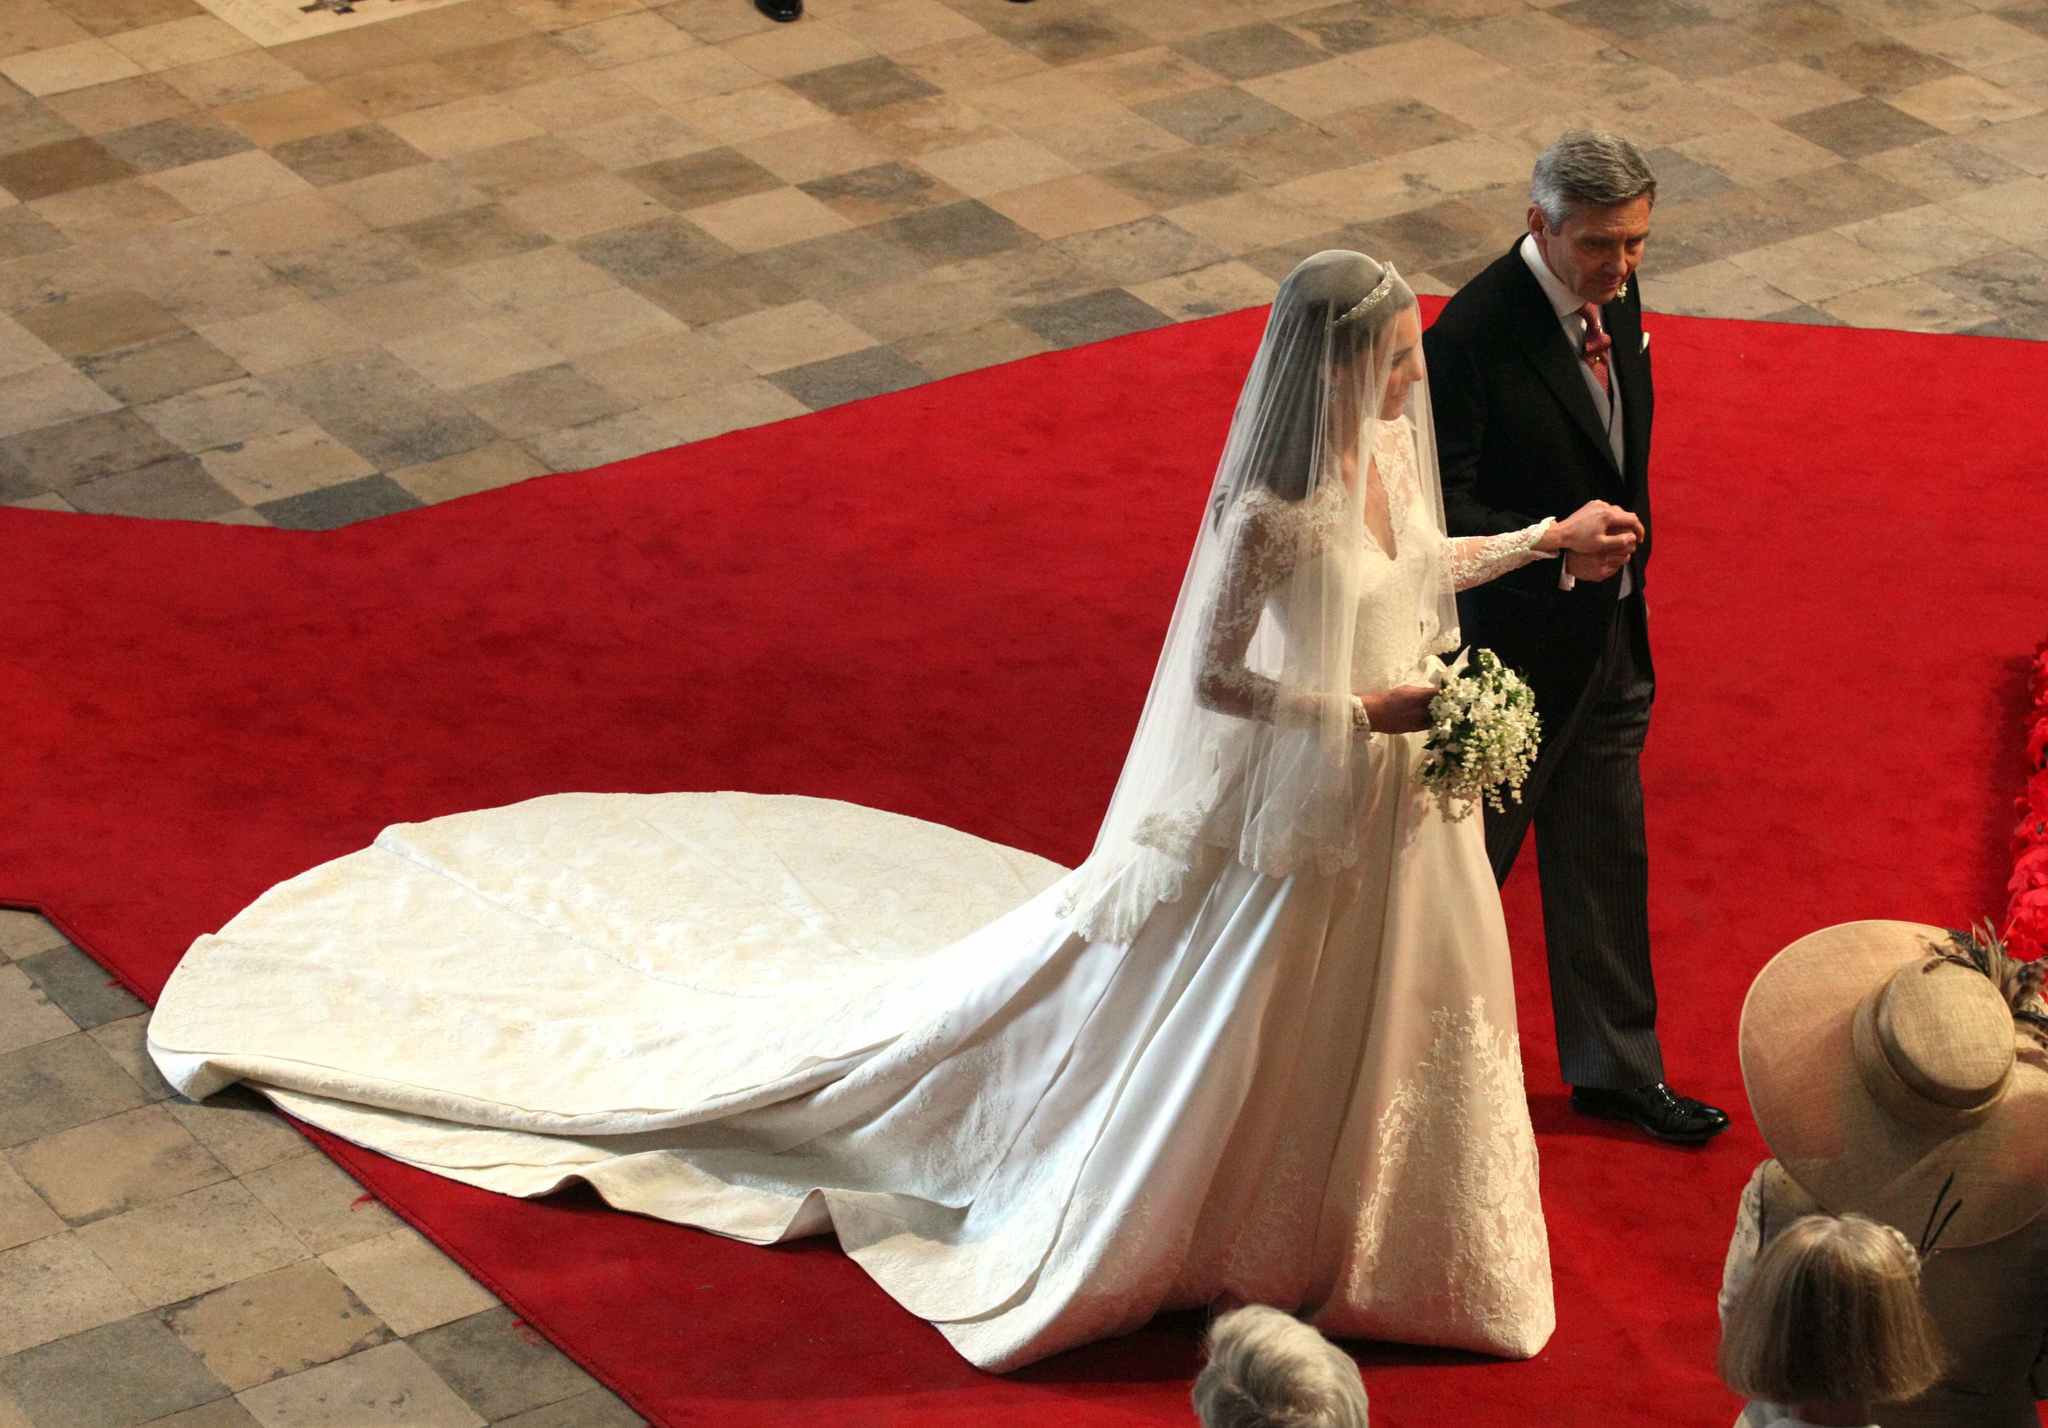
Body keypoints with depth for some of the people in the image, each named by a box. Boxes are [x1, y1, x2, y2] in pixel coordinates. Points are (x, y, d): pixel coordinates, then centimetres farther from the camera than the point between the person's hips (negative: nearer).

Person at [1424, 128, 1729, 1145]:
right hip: (1512, 645, -7)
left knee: (1607, 856, 18)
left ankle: (1617, 1068, 33)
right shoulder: (1474, 334, -27)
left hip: (1609, 635, 7)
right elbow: (1440, 507, -24)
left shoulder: (1614, 293, -3)